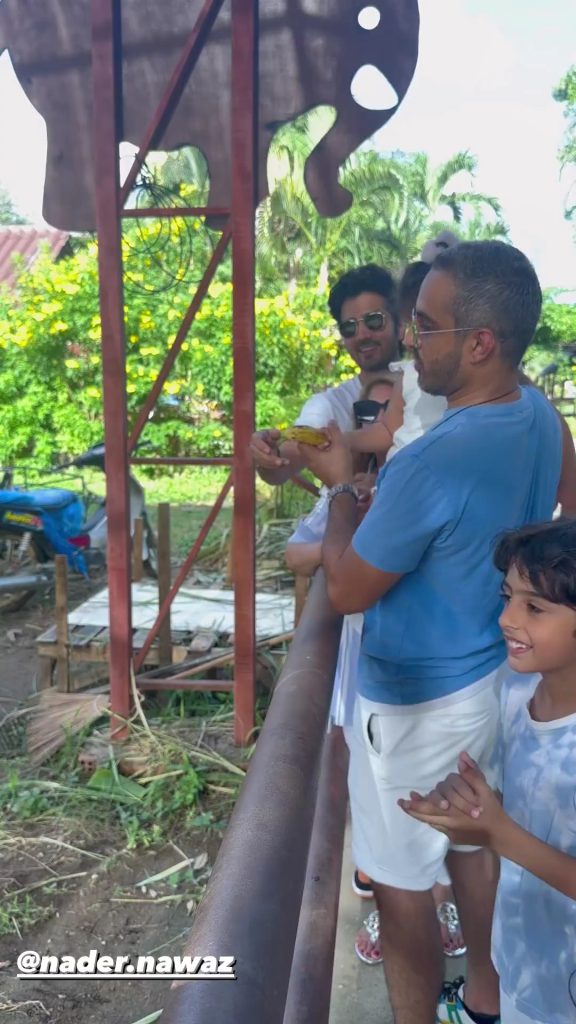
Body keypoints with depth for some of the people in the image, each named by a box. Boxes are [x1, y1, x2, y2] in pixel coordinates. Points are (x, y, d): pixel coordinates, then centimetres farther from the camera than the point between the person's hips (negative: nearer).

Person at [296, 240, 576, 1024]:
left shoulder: (431, 464, -32)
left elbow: (348, 591, -20)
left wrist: (341, 486, -6)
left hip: (417, 703, -8)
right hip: (497, 677, 9)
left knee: (402, 877, 13)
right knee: (475, 845, 27)